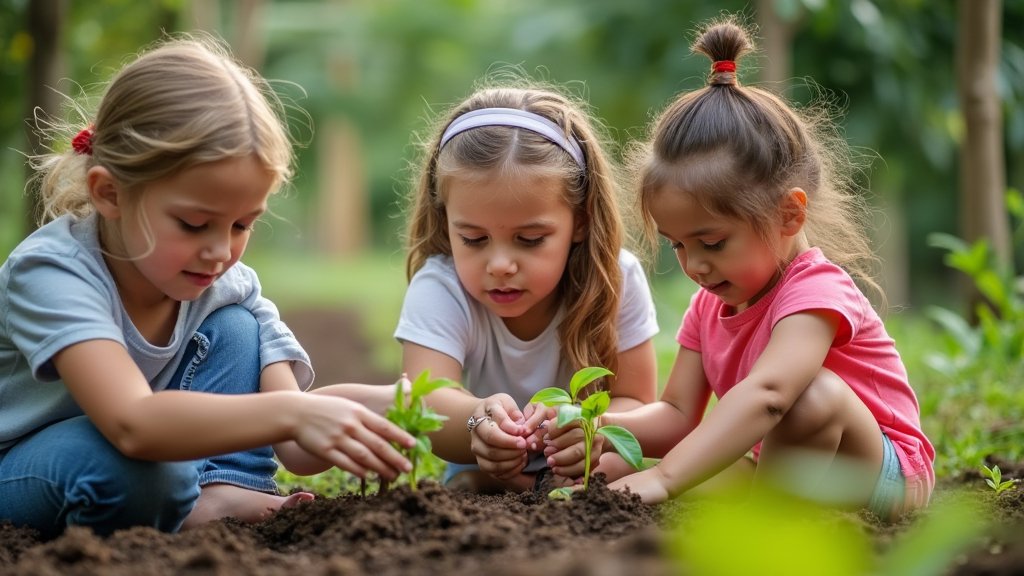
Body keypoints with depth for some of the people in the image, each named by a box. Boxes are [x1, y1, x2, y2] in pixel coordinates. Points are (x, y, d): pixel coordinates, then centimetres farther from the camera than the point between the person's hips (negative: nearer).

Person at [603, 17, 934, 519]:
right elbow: (678, 415, 1)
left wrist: (665, 477, -51)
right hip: (778, 471, 7)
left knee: (817, 392, -37)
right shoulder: (708, 306, 5)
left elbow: (766, 393, -41)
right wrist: (606, 427, -22)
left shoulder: (815, 291, -23)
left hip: (885, 476, -7)